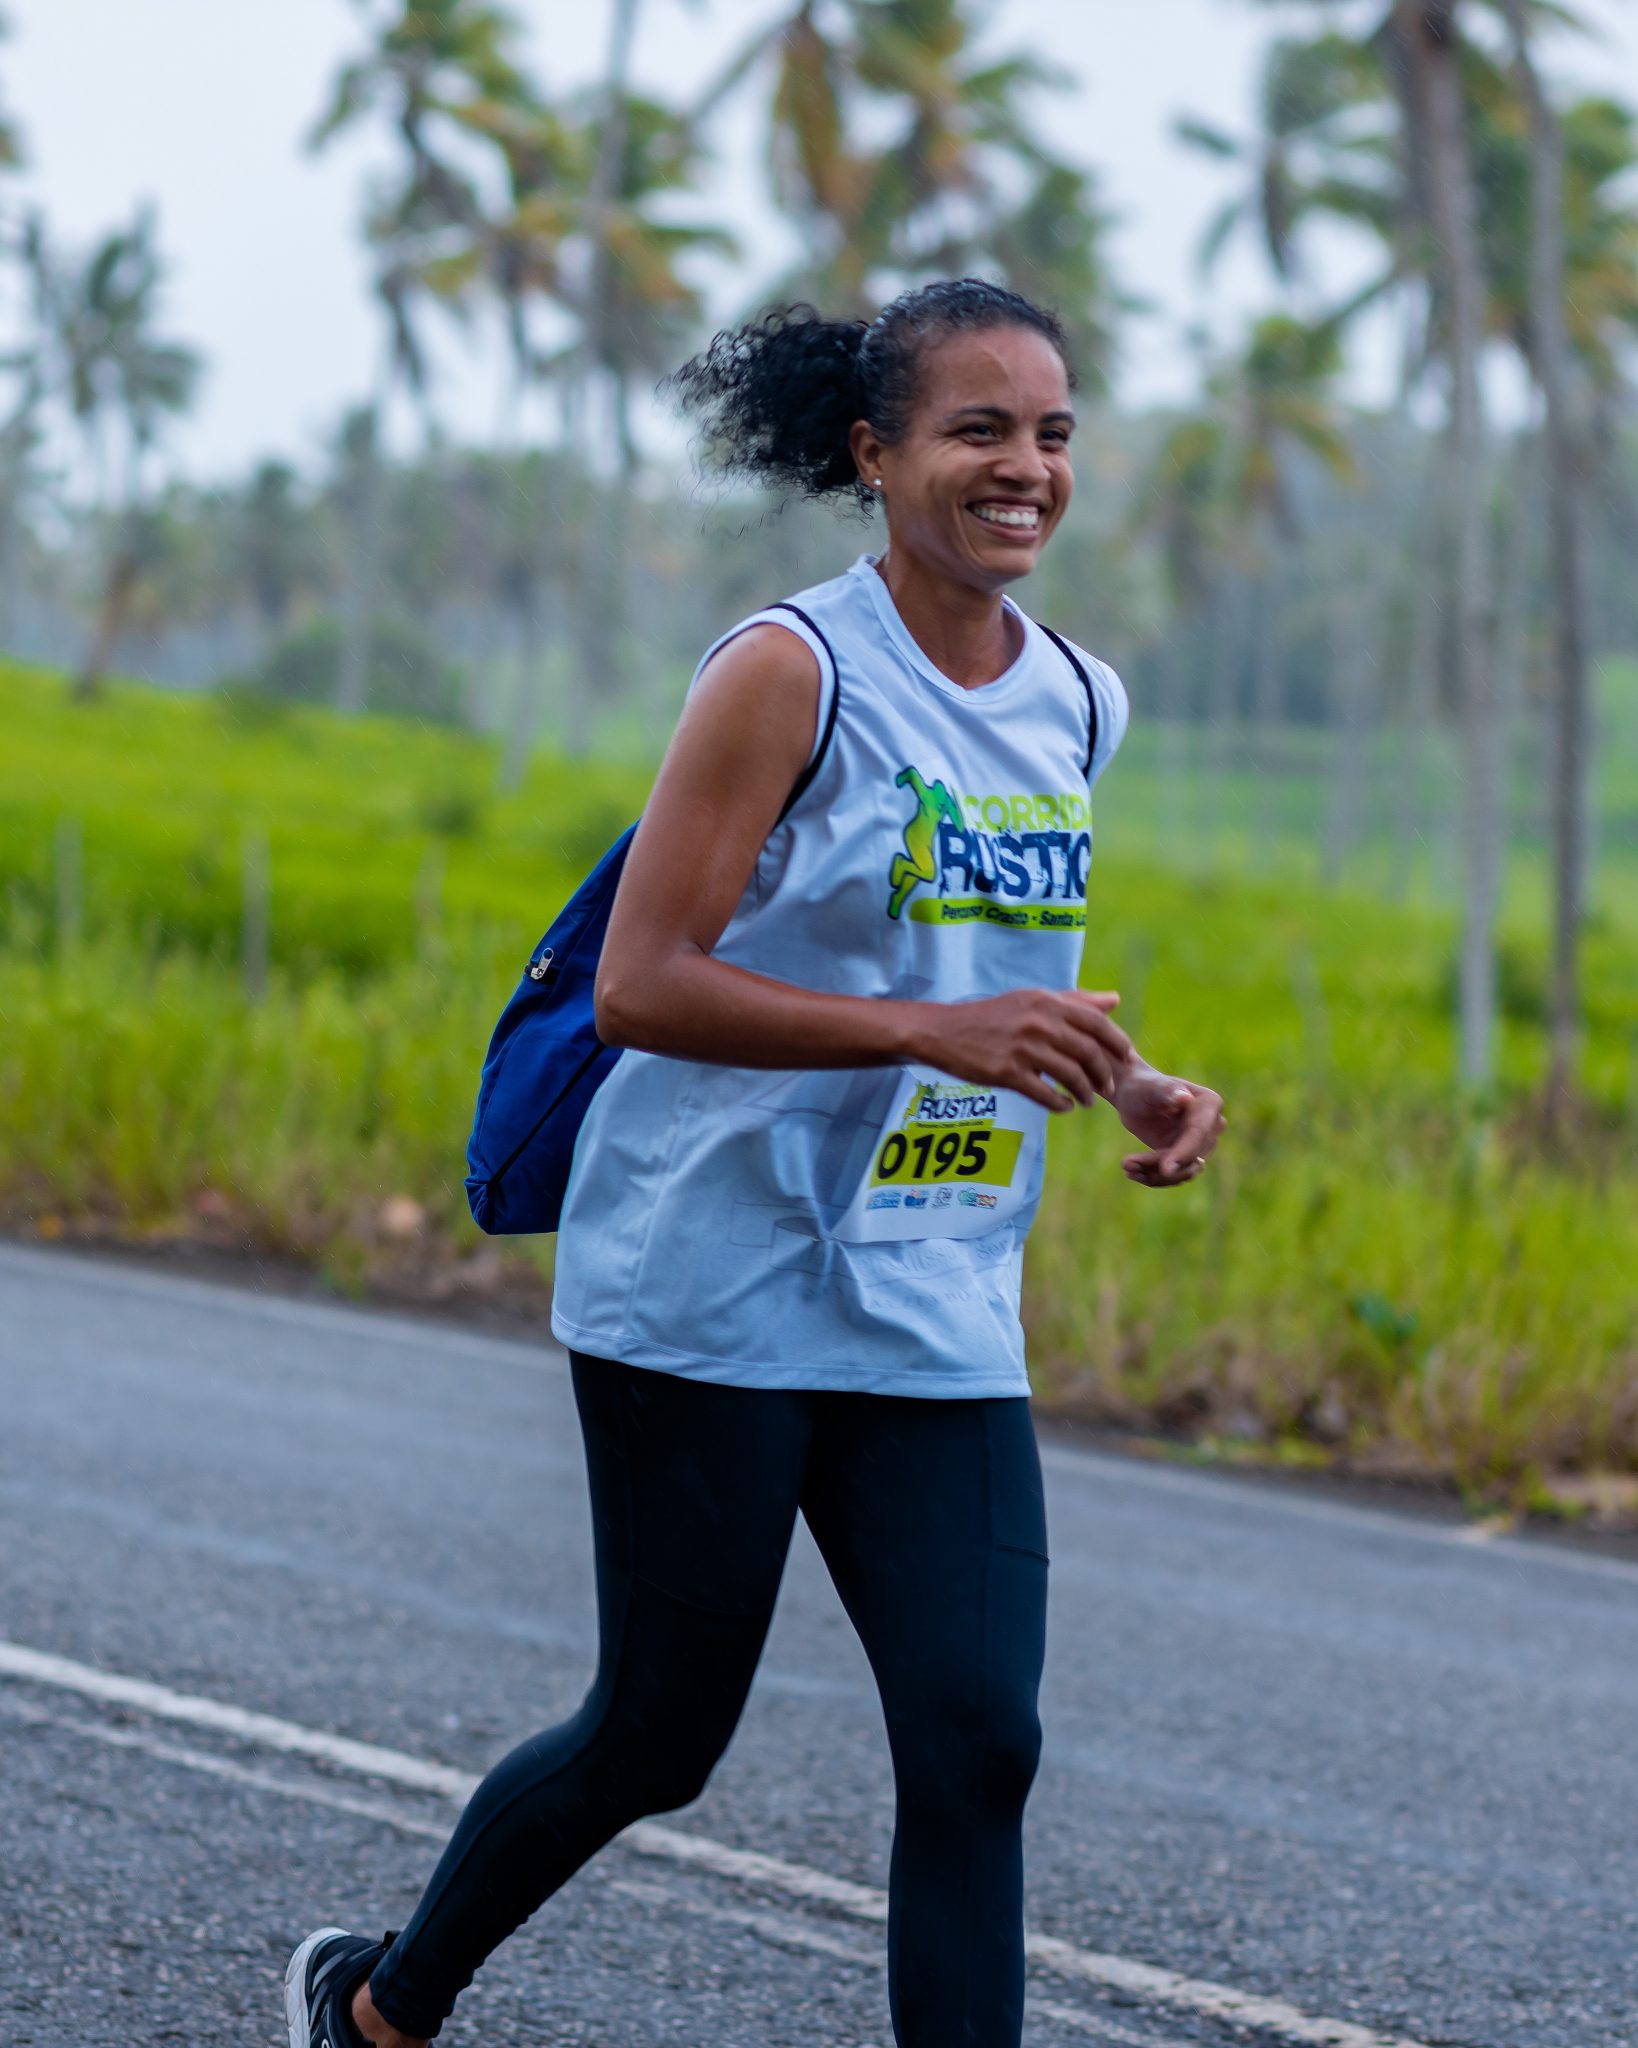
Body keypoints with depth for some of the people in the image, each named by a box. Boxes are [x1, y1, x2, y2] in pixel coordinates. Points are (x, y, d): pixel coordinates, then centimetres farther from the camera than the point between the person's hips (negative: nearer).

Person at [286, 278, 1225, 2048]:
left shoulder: (1077, 705, 9)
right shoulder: (792, 671, -11)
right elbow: (639, 984, -17)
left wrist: (1130, 1087, 6)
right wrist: (938, 1035, -26)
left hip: (935, 1318, 6)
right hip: (714, 1291, -5)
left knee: (976, 1742, -6)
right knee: (658, 1739, 5)